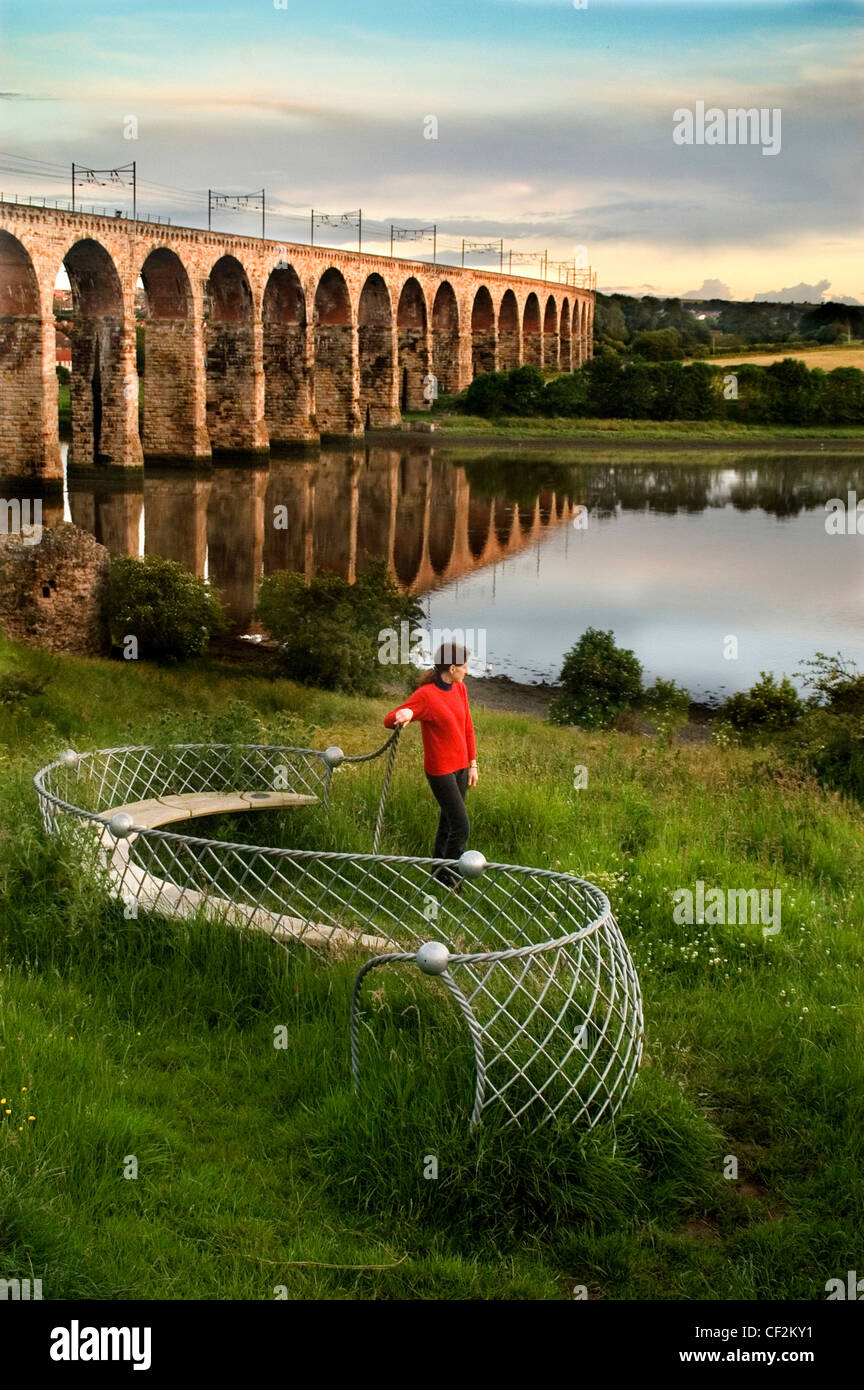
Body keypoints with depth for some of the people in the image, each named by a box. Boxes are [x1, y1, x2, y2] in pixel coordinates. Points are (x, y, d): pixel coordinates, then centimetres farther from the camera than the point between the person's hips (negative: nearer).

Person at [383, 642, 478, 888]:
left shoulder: (459, 689, 2)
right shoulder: (425, 695, -21)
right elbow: (388, 721, -22)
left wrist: (472, 764, 12)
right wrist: (402, 716, -46)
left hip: (460, 766, 7)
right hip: (439, 771, -7)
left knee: (448, 822, 16)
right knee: (461, 826, -6)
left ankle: (438, 869, 31)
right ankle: (447, 876, 10)